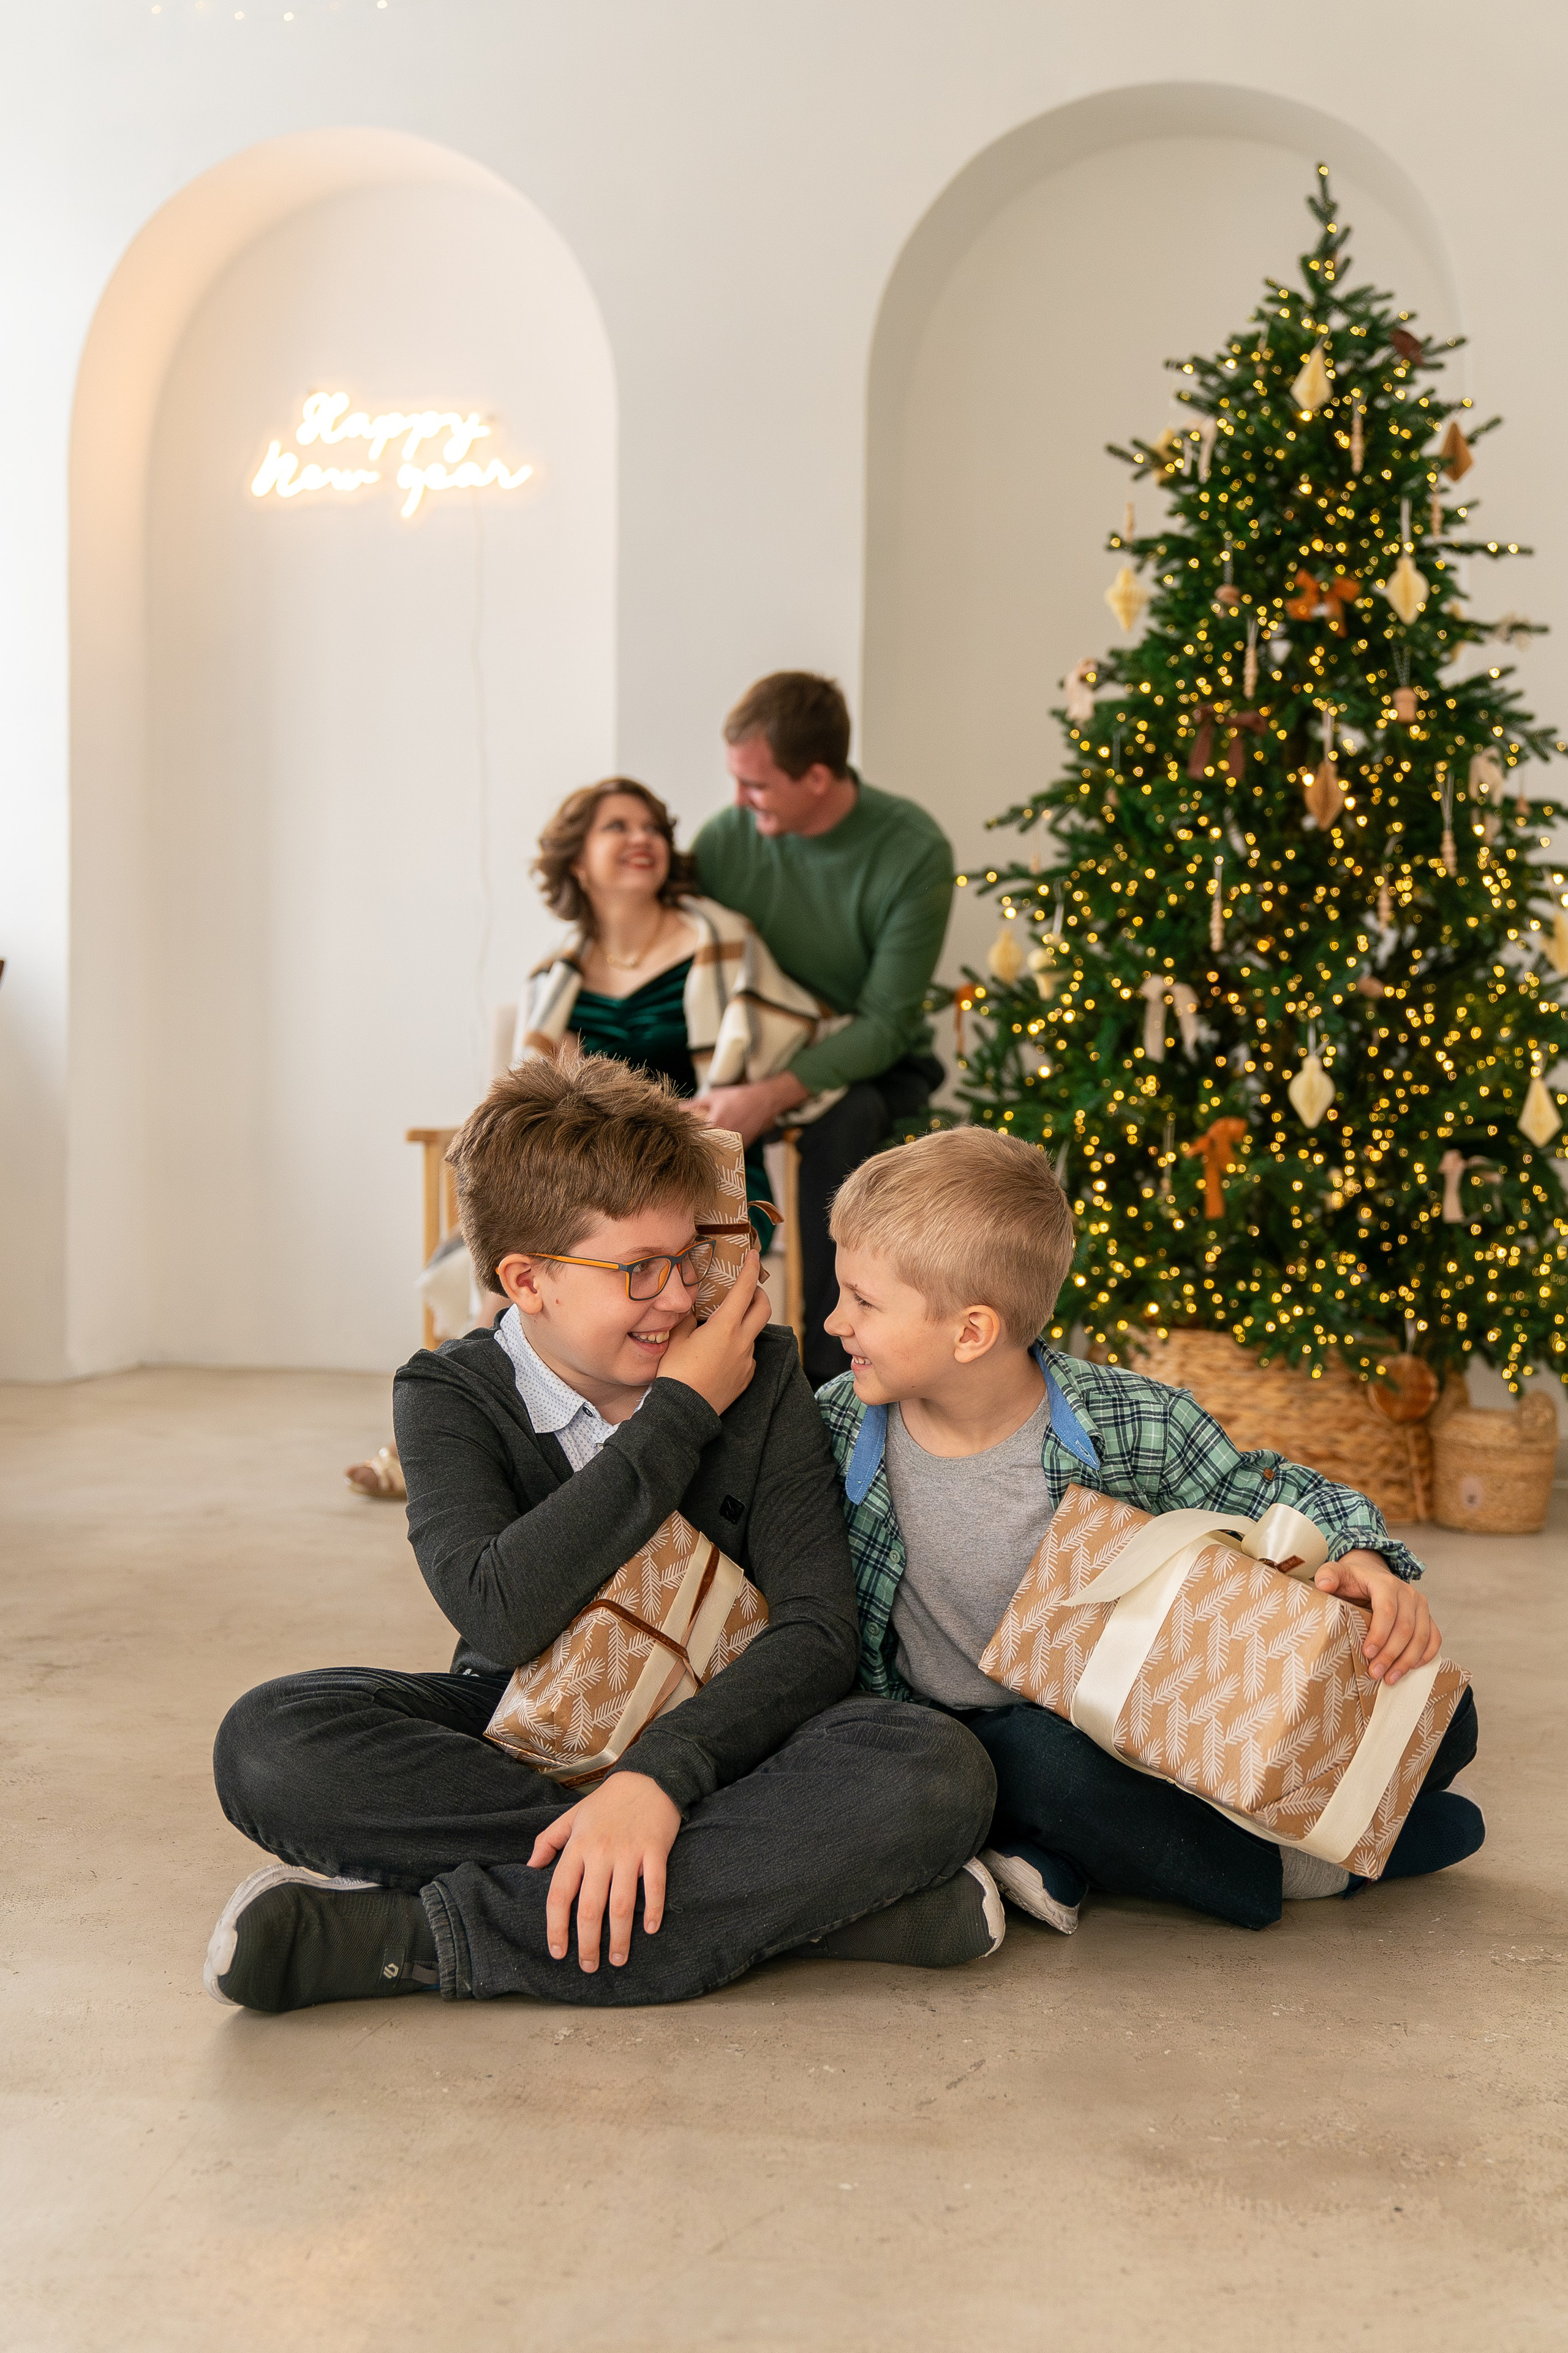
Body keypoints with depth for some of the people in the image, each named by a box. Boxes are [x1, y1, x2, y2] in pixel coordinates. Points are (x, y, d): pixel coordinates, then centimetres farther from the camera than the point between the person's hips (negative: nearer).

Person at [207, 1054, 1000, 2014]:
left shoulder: (762, 1376, -6)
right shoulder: (452, 1395, -8)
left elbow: (820, 1629, -15)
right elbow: (501, 1616, -26)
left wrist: (660, 1774, -32)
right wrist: (681, 1414, -22)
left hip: (710, 1733, 0)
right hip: (518, 1735, 0)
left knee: (940, 1771, -31)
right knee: (269, 1743, -28)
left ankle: (416, 1937, -32)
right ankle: (781, 1894, -29)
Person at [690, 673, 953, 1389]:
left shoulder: (913, 853, -16)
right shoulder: (725, 840, -8)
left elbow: (885, 1024, -19)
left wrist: (774, 1095, -33)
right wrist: (730, 1082, -24)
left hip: (871, 1067, -2)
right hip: (757, 1062, 3)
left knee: (841, 1121, -37)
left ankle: (824, 1378, -28)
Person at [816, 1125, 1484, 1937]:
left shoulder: (1137, 1426, -16)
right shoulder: (834, 1433, -11)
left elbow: (1276, 1496, -4)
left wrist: (1368, 1561, -25)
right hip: (996, 1735, -1)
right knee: (1056, 1762, -39)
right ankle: (1274, 1867, -12)